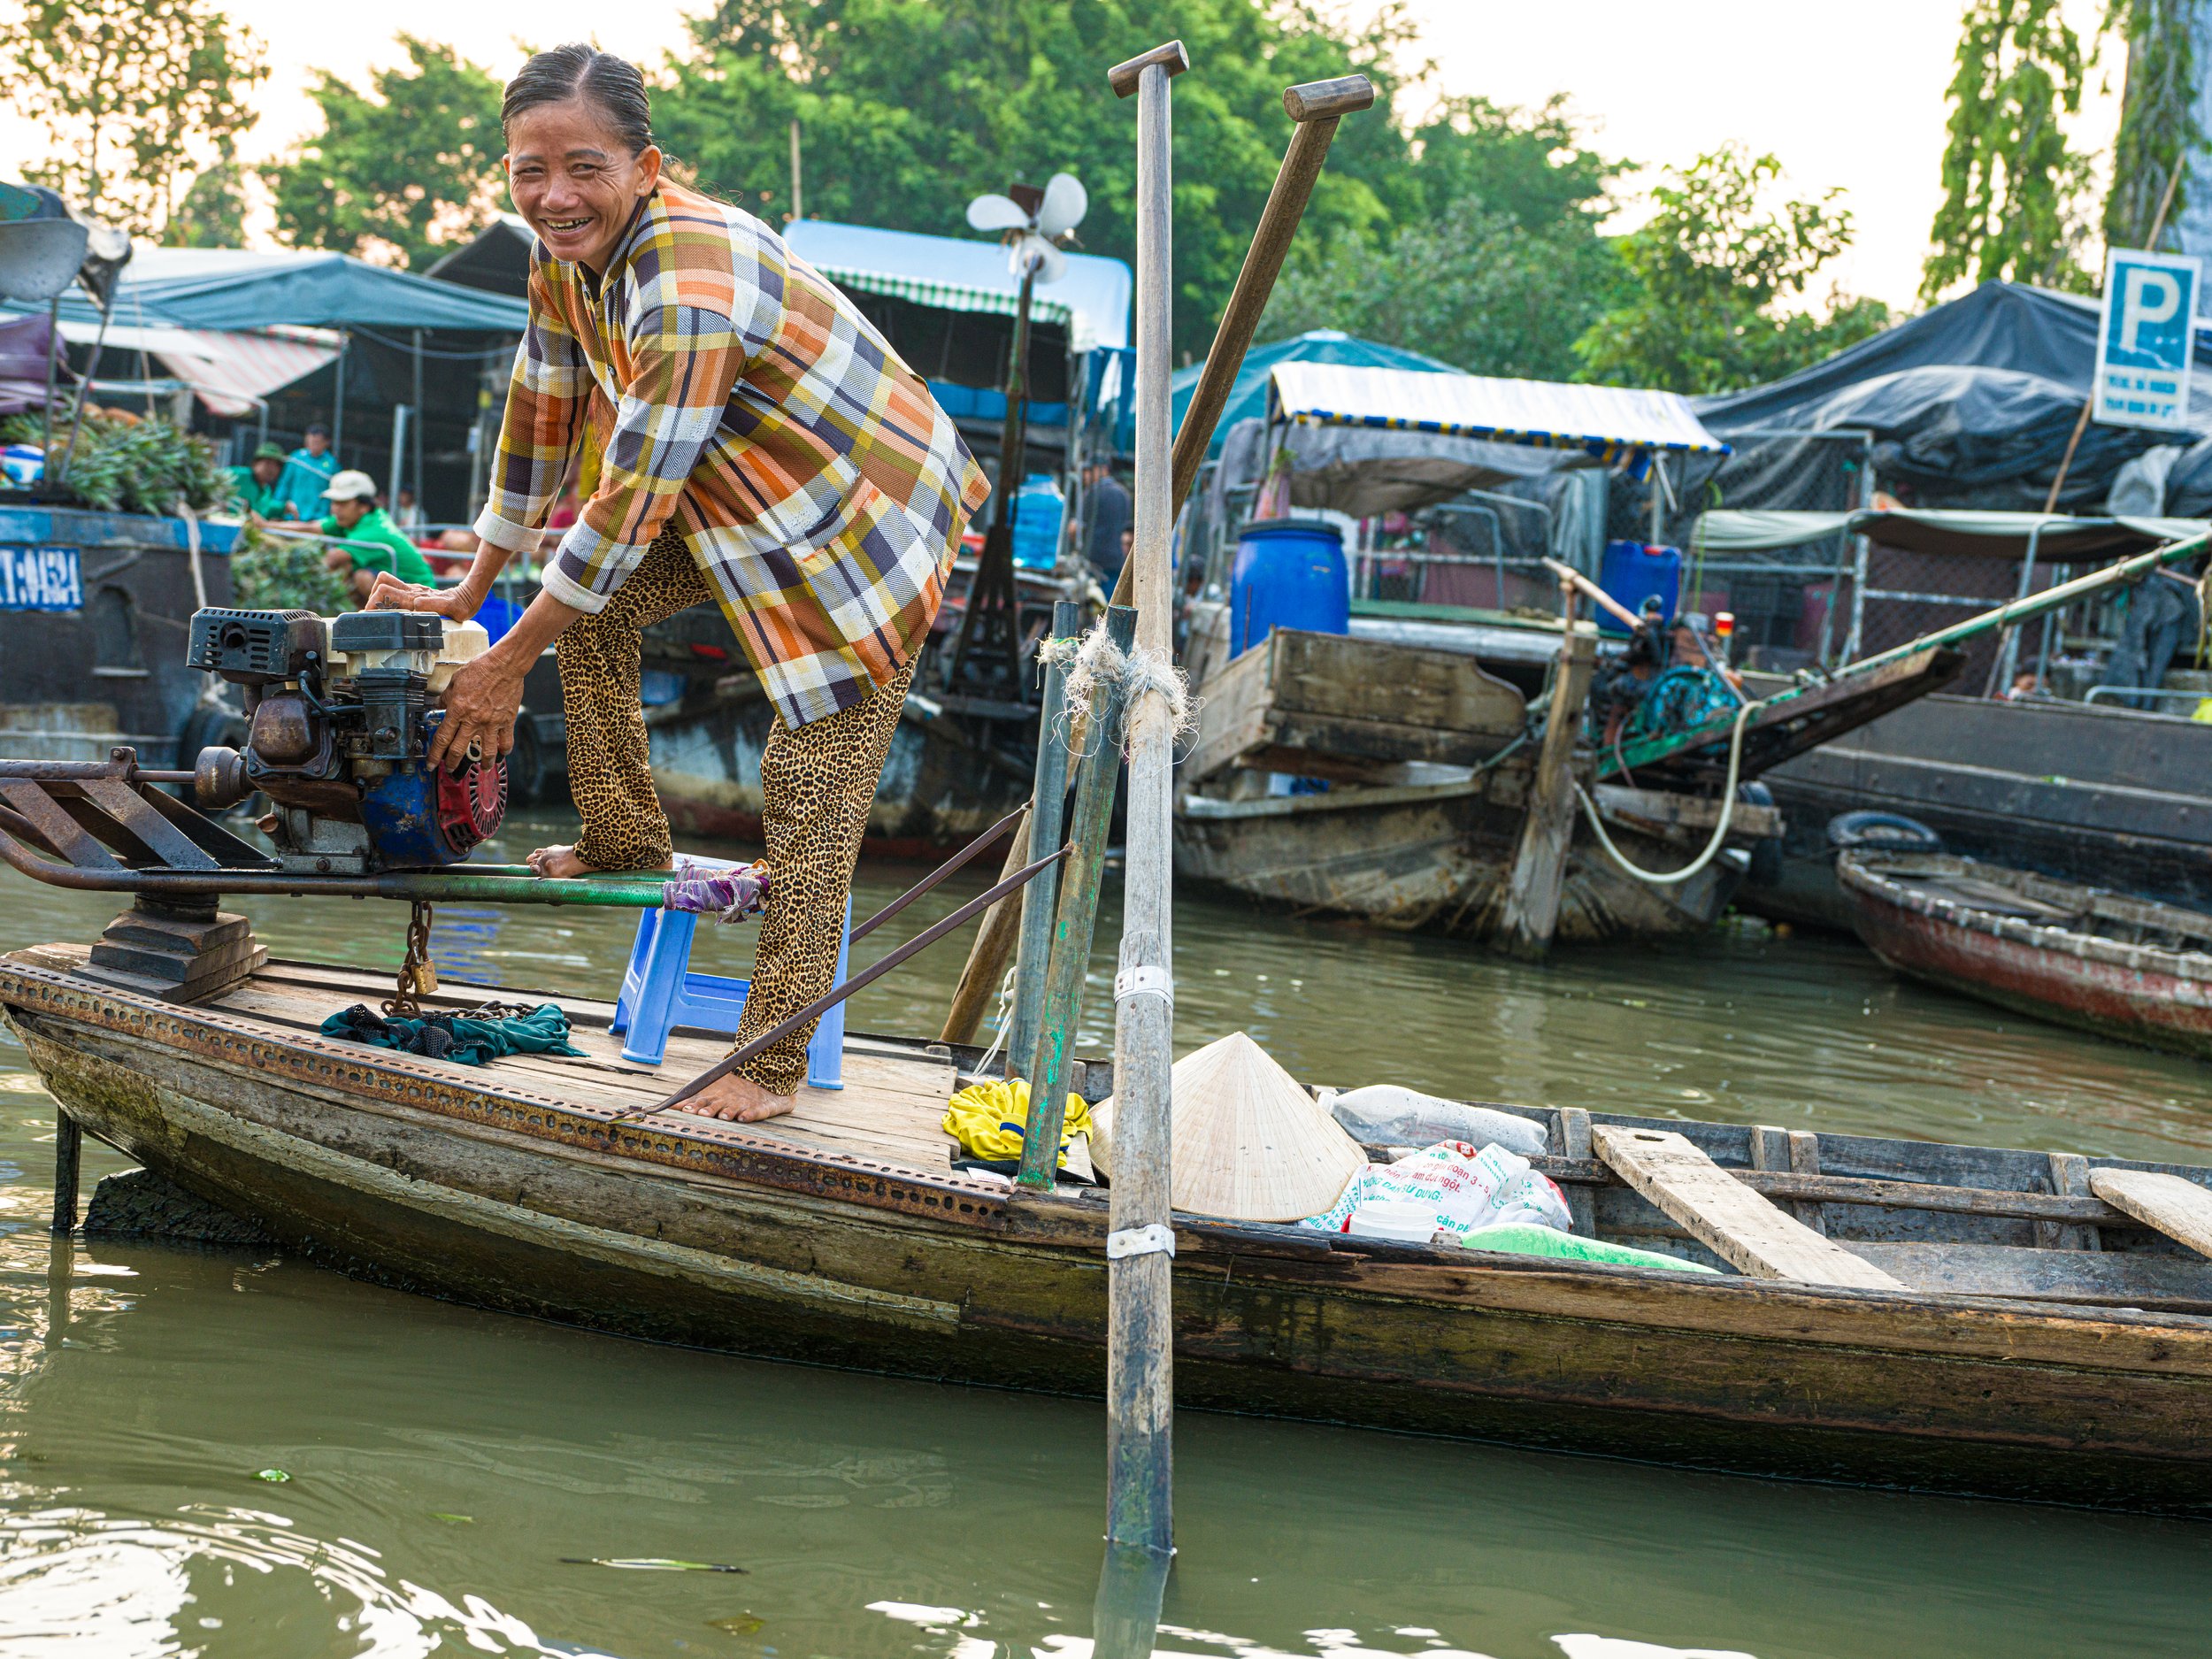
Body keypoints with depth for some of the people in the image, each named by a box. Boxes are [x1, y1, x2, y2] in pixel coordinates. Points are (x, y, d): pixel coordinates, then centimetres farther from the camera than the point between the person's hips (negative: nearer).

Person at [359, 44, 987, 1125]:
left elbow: (633, 500, -31)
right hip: (738, 501, 9)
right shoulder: (569, 248, -7)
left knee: (811, 792, -11)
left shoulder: (694, 288, -34)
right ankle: (625, 846, 18)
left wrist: (509, 662, -23)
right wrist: (468, 594, 10)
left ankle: (772, 1063, -5)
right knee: (589, 603, 1)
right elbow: (542, 419, 5)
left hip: (870, 515, -9)